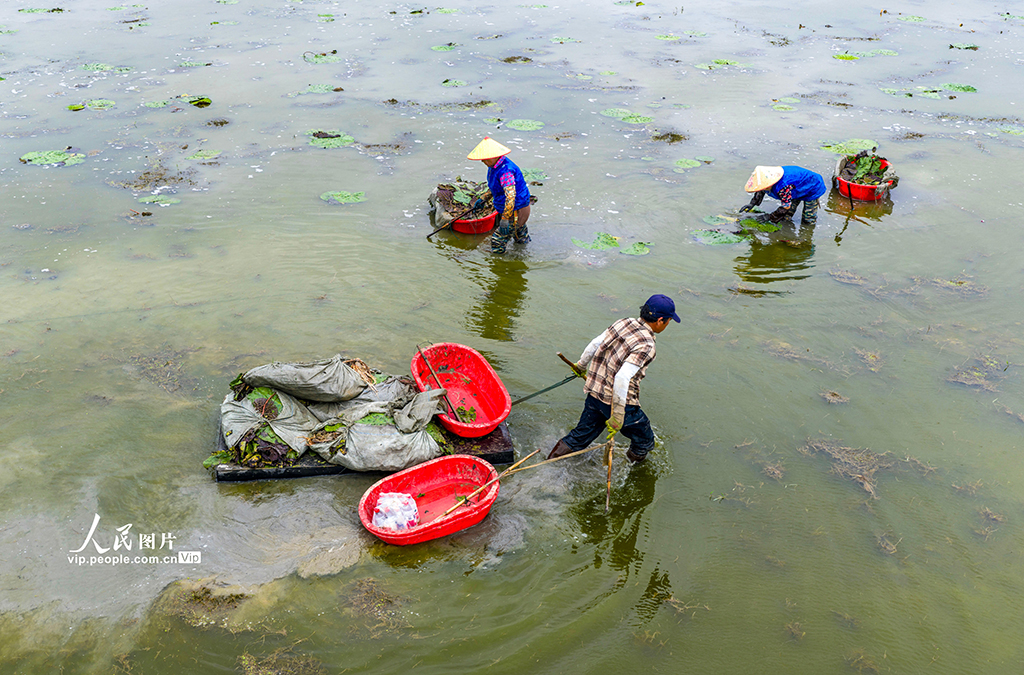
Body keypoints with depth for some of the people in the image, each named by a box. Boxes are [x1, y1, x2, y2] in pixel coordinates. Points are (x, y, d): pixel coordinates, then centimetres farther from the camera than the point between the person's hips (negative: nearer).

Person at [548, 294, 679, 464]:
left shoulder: (622, 323, 1)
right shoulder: (646, 346, -22)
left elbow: (594, 344, 11)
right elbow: (622, 377, -31)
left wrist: (581, 365, 30)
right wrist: (618, 414, -26)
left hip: (594, 393, 7)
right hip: (618, 399, -7)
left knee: (582, 435, 25)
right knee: (644, 441, 19)